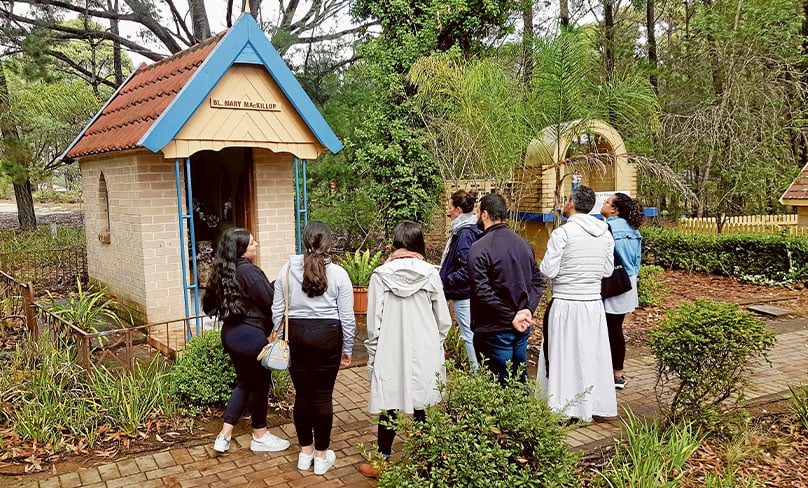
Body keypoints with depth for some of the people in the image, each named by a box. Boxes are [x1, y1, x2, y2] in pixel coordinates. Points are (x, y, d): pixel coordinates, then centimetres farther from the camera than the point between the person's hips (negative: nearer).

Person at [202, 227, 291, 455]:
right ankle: (260, 437, 25)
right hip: (250, 336, -9)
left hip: (230, 333, 9)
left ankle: (224, 436, 21)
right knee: (259, 384, 9)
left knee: (244, 382, 20)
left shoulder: (223, 271, 7)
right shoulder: (249, 271, -20)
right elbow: (271, 301, -20)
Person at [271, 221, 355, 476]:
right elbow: (347, 318, -4)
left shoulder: (287, 269, -1)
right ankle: (321, 455, 19)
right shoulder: (338, 273, -7)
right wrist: (347, 349, 7)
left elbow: (277, 310, 3)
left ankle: (305, 452, 27)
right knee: (323, 395, 7)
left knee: (302, 394, 13)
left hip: (296, 334, 2)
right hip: (327, 336, -2)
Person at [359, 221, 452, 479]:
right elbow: (443, 320, 1)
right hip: (423, 353, 1)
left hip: (390, 353, -1)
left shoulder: (380, 275, -8)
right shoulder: (430, 273, -6)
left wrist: (373, 355, 8)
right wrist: (435, 344, 18)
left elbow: (373, 322, -5)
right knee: (419, 408, 11)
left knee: (389, 407, 9)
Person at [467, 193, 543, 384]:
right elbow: (538, 281, 8)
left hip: (495, 330, -7)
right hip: (522, 328, 7)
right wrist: (528, 309, -3)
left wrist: (511, 317, -16)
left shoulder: (479, 248, -15)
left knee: (500, 385, 3)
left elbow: (482, 292, -21)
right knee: (521, 380, 19)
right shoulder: (523, 243, 8)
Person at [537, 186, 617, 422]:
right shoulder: (605, 233, 3)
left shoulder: (562, 233, -14)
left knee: (564, 356, 5)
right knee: (593, 355, 15)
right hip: (594, 303, 5)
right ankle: (595, 405, 27)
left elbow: (548, 271, -13)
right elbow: (607, 270, 9)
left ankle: (565, 409, 12)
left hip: (565, 305, -5)